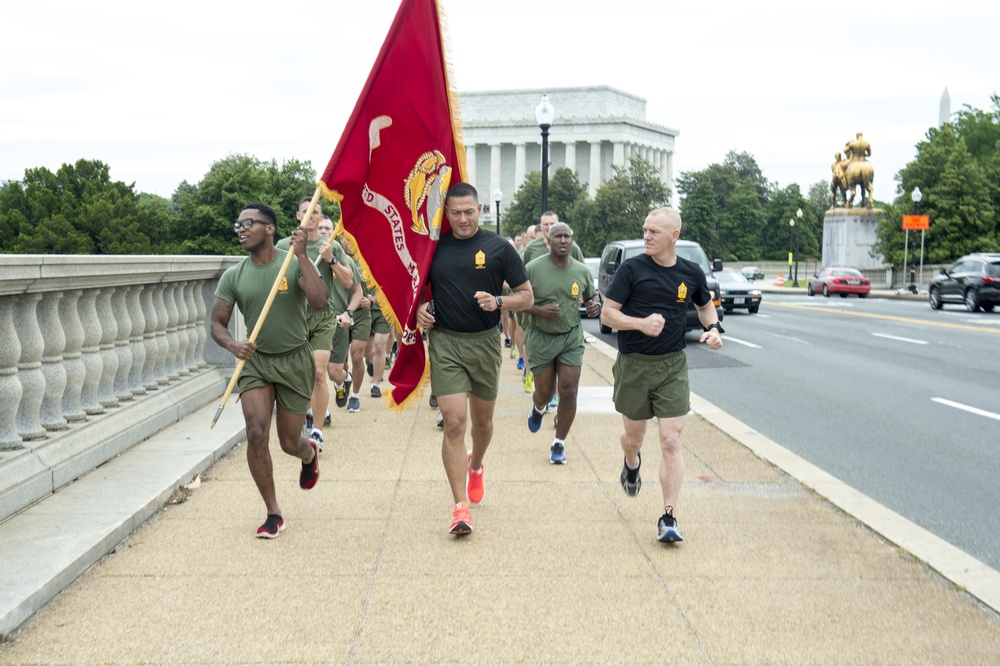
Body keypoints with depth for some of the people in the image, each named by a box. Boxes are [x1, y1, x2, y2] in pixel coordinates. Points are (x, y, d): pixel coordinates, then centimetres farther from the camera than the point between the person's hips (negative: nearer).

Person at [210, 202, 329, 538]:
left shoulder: (295, 263, -9)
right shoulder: (233, 276, -1)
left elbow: (319, 302, -24)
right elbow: (217, 324, 1)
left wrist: (302, 256, -27)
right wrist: (232, 344, -21)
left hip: (294, 360, -2)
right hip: (254, 360, 2)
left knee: (290, 442, 6)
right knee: (256, 434, -14)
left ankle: (309, 453, 47)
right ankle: (273, 513, 2)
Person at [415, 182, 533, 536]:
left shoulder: (498, 247, -1)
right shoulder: (434, 247, 3)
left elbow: (526, 295, 2)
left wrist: (498, 302, -17)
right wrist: (420, 308, -5)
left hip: (486, 342, 1)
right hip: (445, 341, 0)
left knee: (483, 420, 16)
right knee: (454, 423, -10)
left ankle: (476, 466, 49)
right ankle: (460, 507, -7)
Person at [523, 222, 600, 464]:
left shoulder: (582, 271, 0)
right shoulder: (533, 268, -9)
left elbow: (590, 298, 17)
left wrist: (595, 307, -6)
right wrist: (538, 310, -21)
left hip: (571, 337, 2)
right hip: (540, 337, -2)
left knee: (569, 392, -6)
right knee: (544, 393, 8)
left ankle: (559, 444, 9)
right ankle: (538, 409, 47)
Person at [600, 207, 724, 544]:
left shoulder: (691, 273, 1)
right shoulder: (632, 269, -8)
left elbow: (705, 305, 21)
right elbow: (607, 315, -8)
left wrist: (713, 328, 1)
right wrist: (641, 323, -23)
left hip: (672, 366, 1)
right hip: (633, 365, -1)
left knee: (671, 442, -6)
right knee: (634, 437, 15)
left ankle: (668, 518, 0)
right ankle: (632, 464, 53)